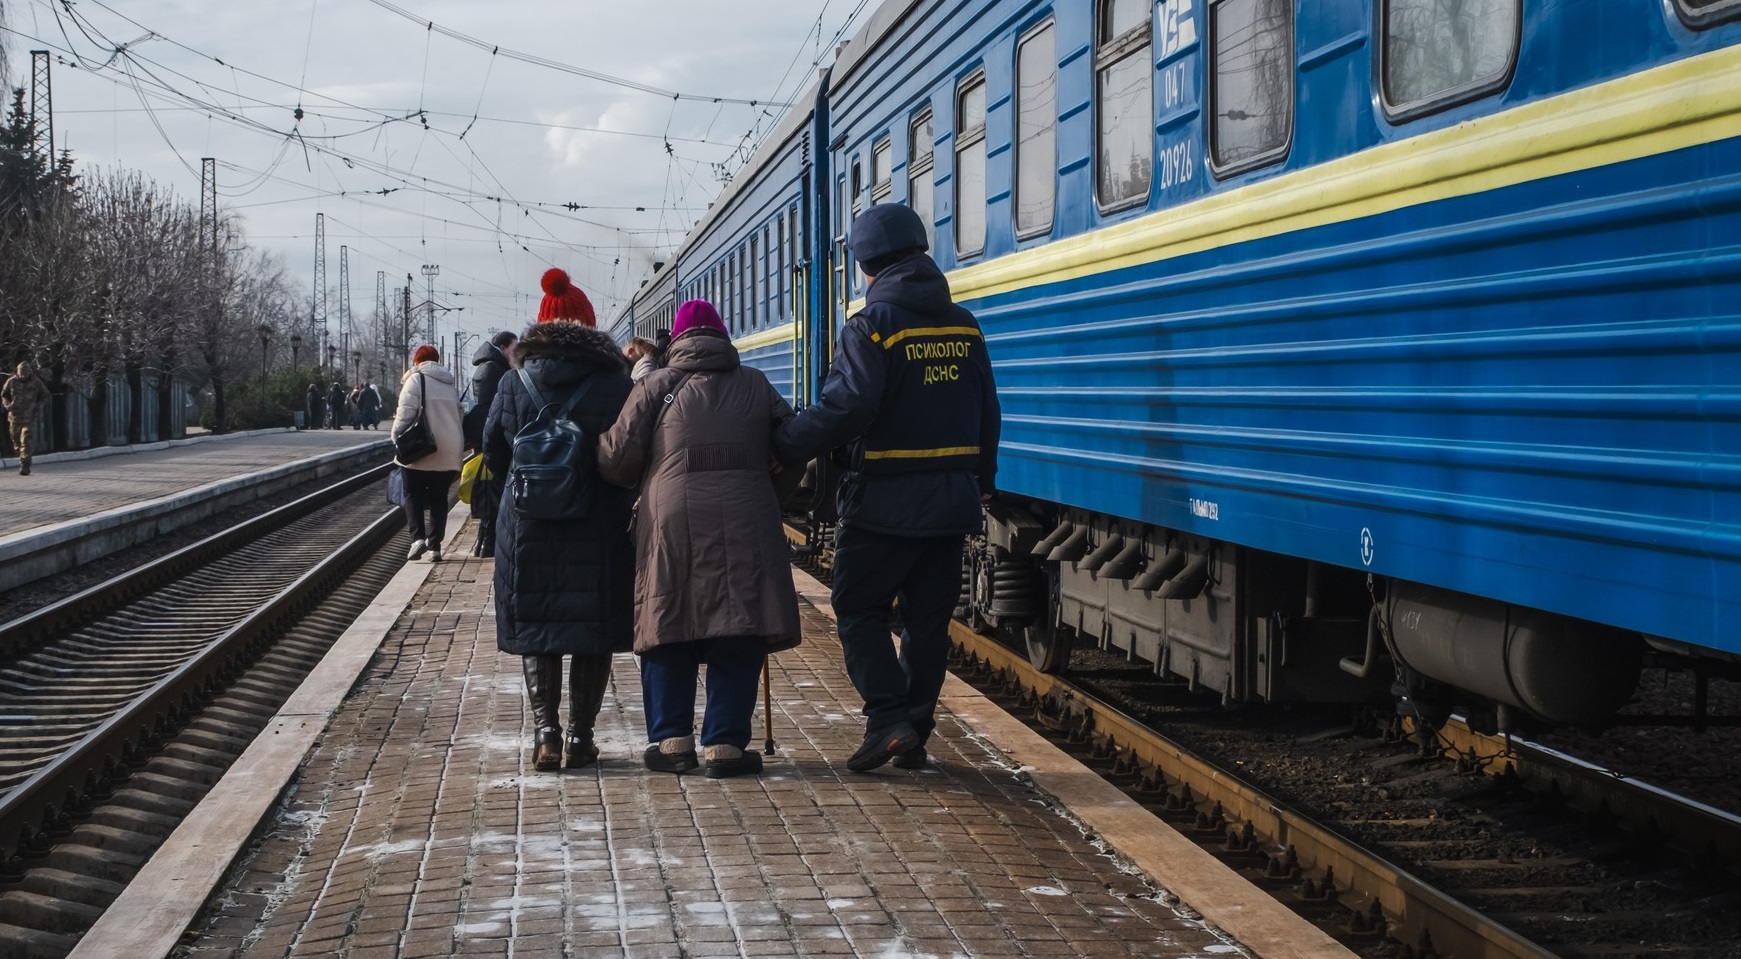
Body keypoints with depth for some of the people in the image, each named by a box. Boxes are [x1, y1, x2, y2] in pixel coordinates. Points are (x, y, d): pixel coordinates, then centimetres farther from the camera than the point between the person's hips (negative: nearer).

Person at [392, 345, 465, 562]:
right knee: (439, 498, 10)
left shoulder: (416, 380, -6)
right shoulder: (450, 384, 15)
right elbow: (459, 417, 17)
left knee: (413, 494, 8)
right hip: (448, 453, 5)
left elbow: (405, 414, -13)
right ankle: (435, 546, 5)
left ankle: (418, 537, -8)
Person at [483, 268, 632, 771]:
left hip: (529, 528, 1)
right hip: (601, 529, -1)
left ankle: (545, 732, -1)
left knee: (535, 629, 10)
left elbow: (493, 457, 3)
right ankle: (580, 737, 9)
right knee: (593, 630, 8)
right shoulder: (616, 384, -5)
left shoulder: (514, 384, -2)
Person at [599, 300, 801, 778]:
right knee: (738, 639, 5)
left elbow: (617, 458, 2)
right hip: (744, 523, 1)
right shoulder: (756, 384, 13)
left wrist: (639, 484, 22)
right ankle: (725, 744, 2)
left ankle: (672, 740, 9)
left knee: (668, 630, 9)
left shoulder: (657, 386, 7)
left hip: (672, 523, -1)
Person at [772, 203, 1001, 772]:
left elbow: (846, 406, -23)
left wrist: (784, 446, -13)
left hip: (886, 501, -6)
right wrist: (981, 484, 24)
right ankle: (914, 736, 15)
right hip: (953, 501, 6)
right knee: (928, 618, 11)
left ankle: (888, 719, -7)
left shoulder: (874, 325, -12)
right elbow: (987, 415, 13)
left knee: (859, 609, 6)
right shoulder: (964, 326, 8)